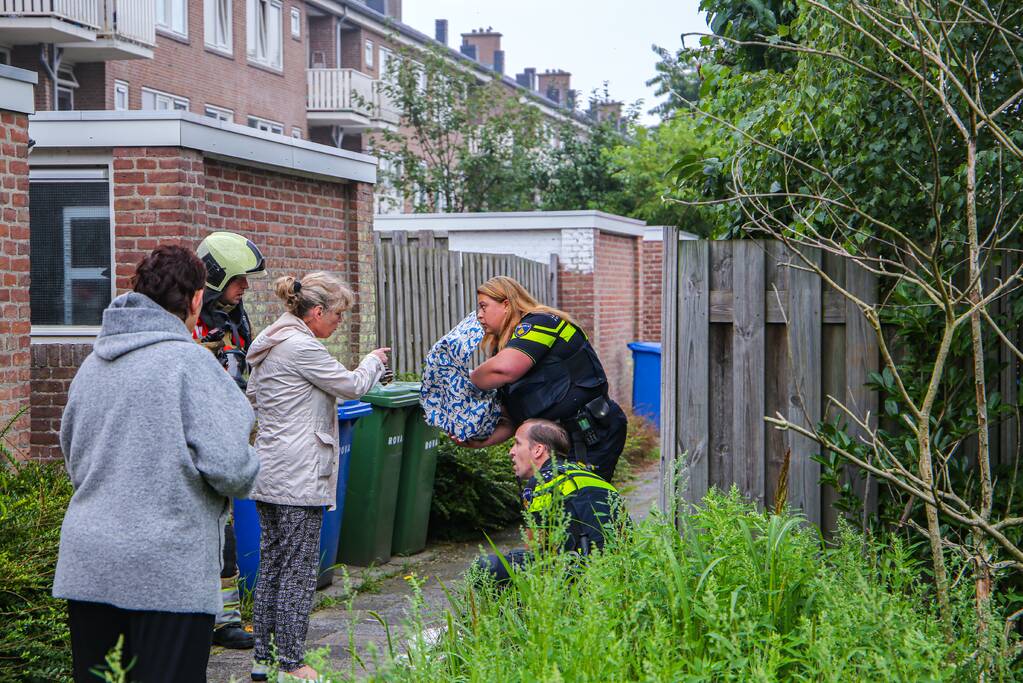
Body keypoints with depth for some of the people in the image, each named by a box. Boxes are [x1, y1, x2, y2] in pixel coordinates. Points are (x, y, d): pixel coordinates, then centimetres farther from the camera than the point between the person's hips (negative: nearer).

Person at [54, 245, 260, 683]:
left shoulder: (92, 364, 11)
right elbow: (228, 465, -16)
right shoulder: (188, 361, -10)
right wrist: (246, 474, 5)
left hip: (86, 567, 7)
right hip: (168, 572, -6)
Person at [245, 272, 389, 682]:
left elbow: (253, 395, 26)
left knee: (272, 564, 12)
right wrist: (374, 361, 12)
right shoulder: (301, 347, -15)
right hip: (298, 478, -10)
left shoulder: (268, 346, 14)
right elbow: (353, 386, -7)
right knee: (299, 571, -3)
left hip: (268, 474, 10)